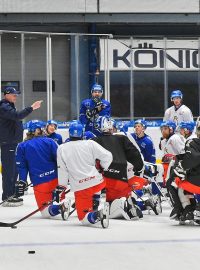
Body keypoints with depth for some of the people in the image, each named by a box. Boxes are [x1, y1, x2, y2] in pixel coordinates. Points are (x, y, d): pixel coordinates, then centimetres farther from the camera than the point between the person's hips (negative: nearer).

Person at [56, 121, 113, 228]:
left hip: (80, 188, -2)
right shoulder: (90, 144, 0)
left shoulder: (61, 148, 1)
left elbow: (62, 170, 1)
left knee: (83, 217, 2)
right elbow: (107, 156, -2)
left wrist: (61, 187, 9)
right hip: (97, 182, 2)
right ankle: (95, 209, 28)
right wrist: (102, 169, 16)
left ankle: (97, 216, -29)